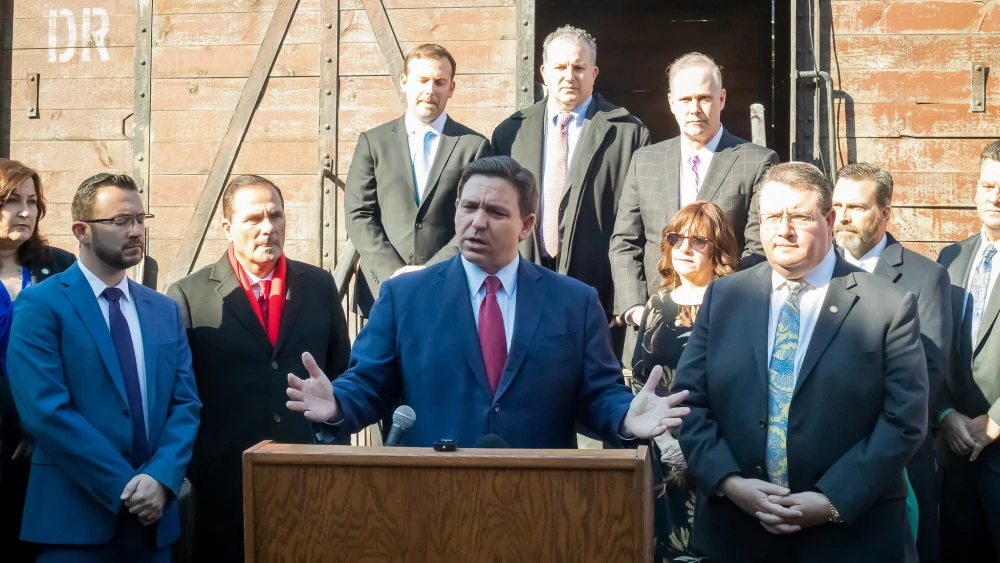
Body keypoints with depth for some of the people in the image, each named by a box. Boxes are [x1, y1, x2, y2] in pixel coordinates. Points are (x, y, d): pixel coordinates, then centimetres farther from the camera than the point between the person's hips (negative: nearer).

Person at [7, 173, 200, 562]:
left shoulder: (165, 310, 11)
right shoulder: (40, 305, -5)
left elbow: (186, 403, 5)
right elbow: (46, 411, -15)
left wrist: (160, 478, -12)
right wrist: (124, 486, -16)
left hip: (153, 517, 5)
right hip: (75, 519, -5)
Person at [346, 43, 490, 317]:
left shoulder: (474, 145, 4)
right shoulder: (373, 142, 8)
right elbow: (358, 215, 3)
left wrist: (432, 270, -11)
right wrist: (394, 271, -9)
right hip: (383, 288, 1)